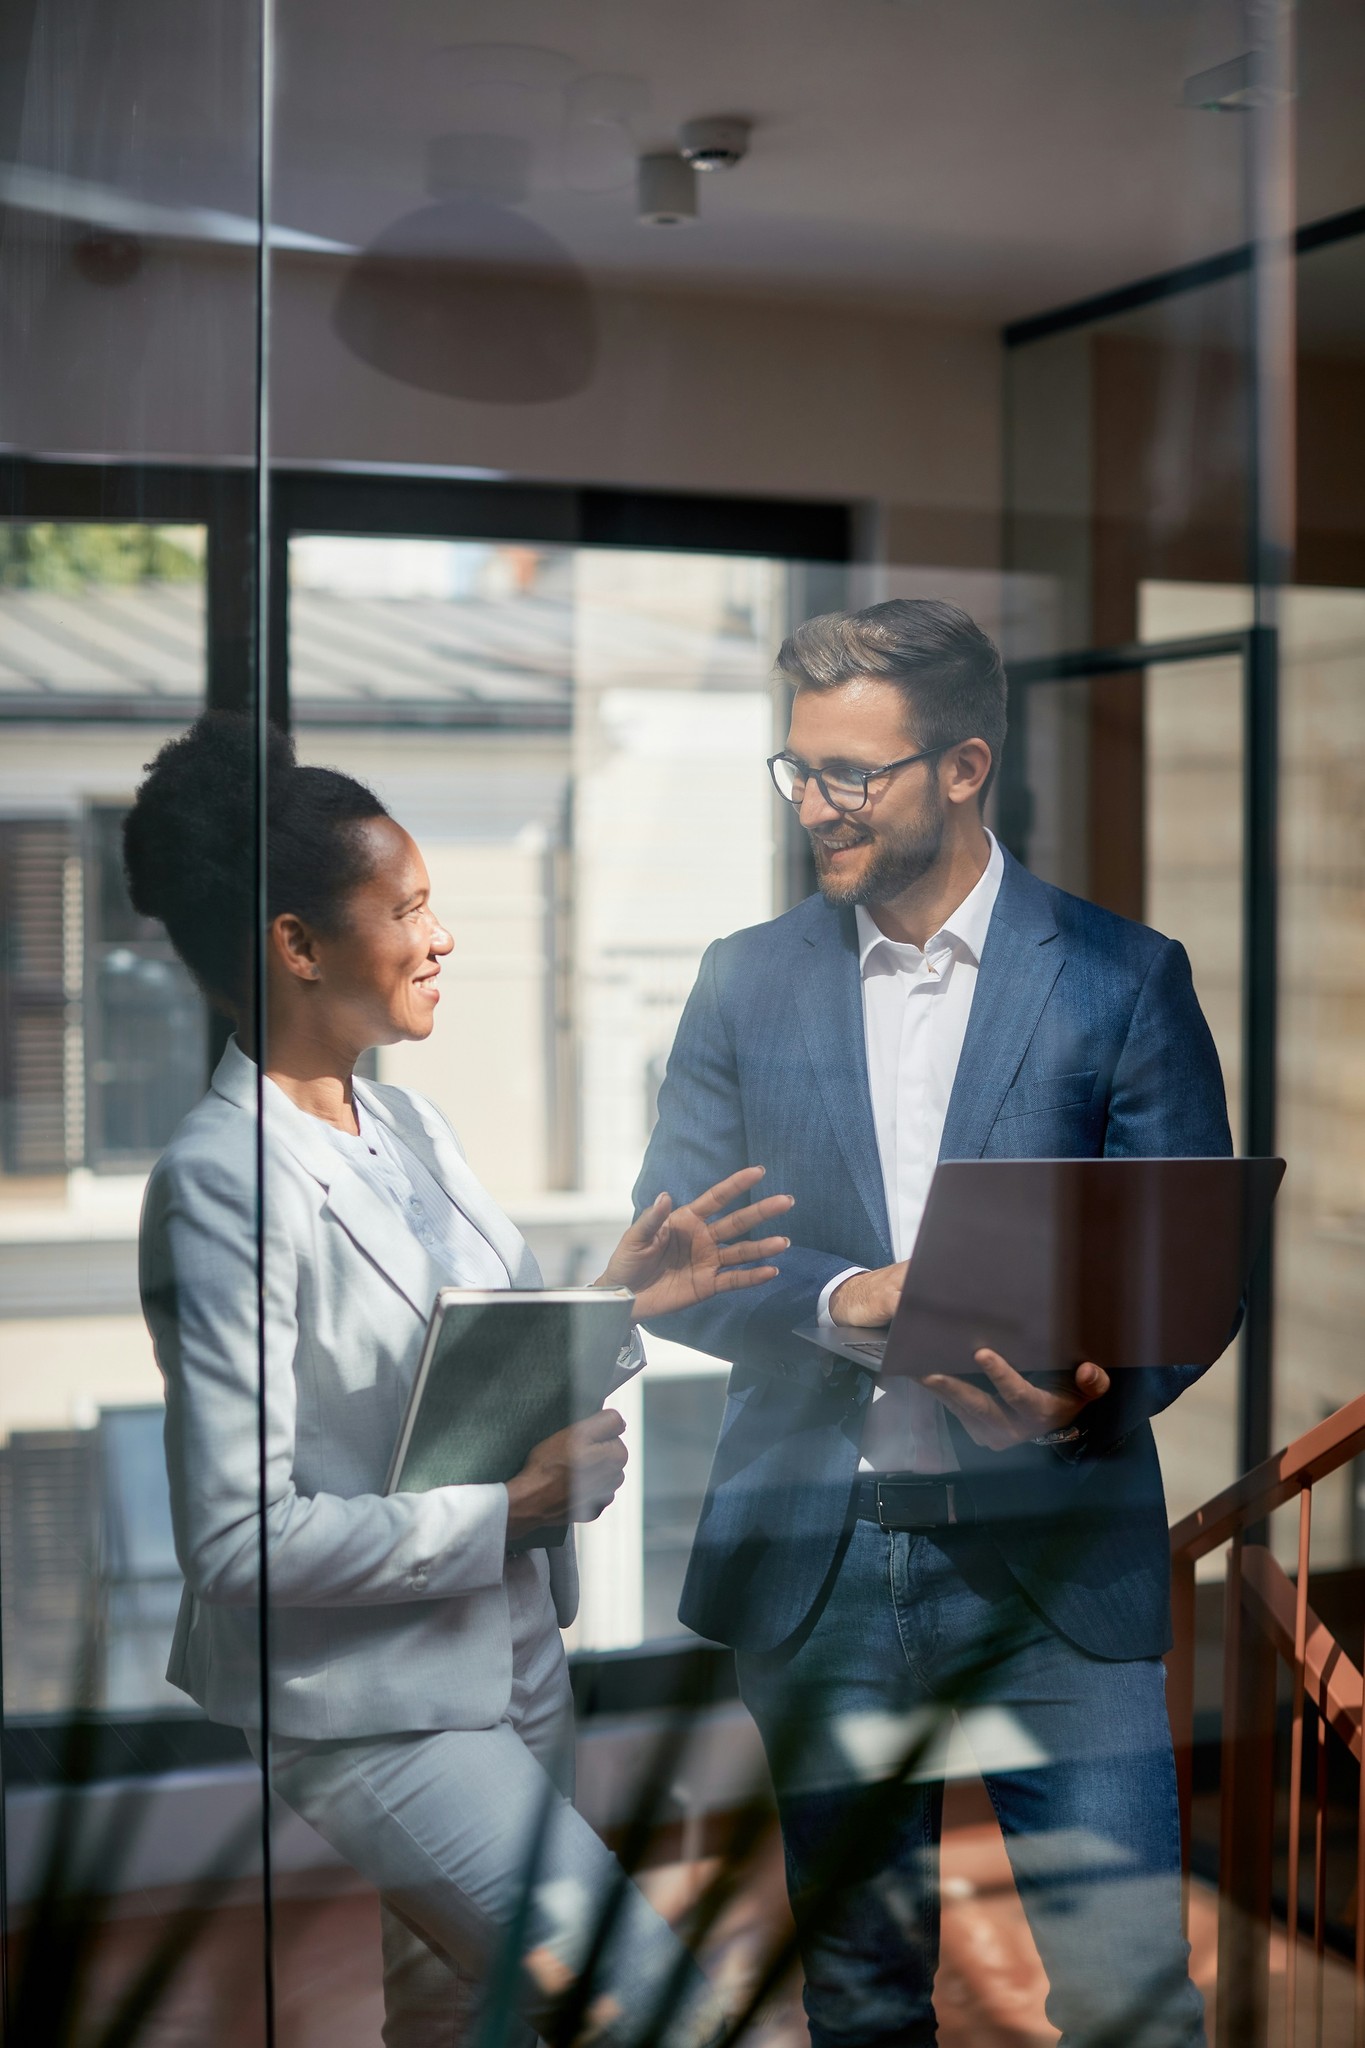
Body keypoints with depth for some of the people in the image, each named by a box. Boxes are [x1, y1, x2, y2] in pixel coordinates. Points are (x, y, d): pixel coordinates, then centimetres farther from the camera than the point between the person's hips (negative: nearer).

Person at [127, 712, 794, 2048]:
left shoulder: (403, 1122, 6)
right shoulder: (224, 1185, -21)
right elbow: (237, 1536, -23)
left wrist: (615, 1296, -3)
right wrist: (504, 1509, -23)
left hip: (509, 1663, 8)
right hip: (367, 1713, -8)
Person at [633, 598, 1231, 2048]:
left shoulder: (1124, 978, 0)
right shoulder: (747, 980, 7)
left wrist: (1093, 1396, -21)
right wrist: (838, 1299, -14)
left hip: (1054, 1559, -2)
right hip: (814, 1561, 3)